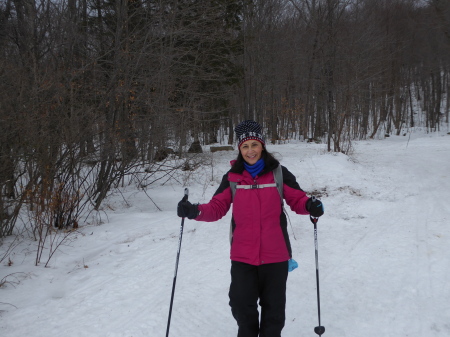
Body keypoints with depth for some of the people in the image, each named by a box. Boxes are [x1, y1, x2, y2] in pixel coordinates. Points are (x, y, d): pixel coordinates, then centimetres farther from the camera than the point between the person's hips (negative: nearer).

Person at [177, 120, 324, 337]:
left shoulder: (279, 173, -3)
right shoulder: (232, 177, 0)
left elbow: (297, 199, 0)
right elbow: (217, 207, 0)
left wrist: (310, 206, -22)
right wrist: (195, 211, -18)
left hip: (275, 254, 0)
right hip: (243, 255, 1)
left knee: (273, 306, 14)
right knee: (241, 305, 8)